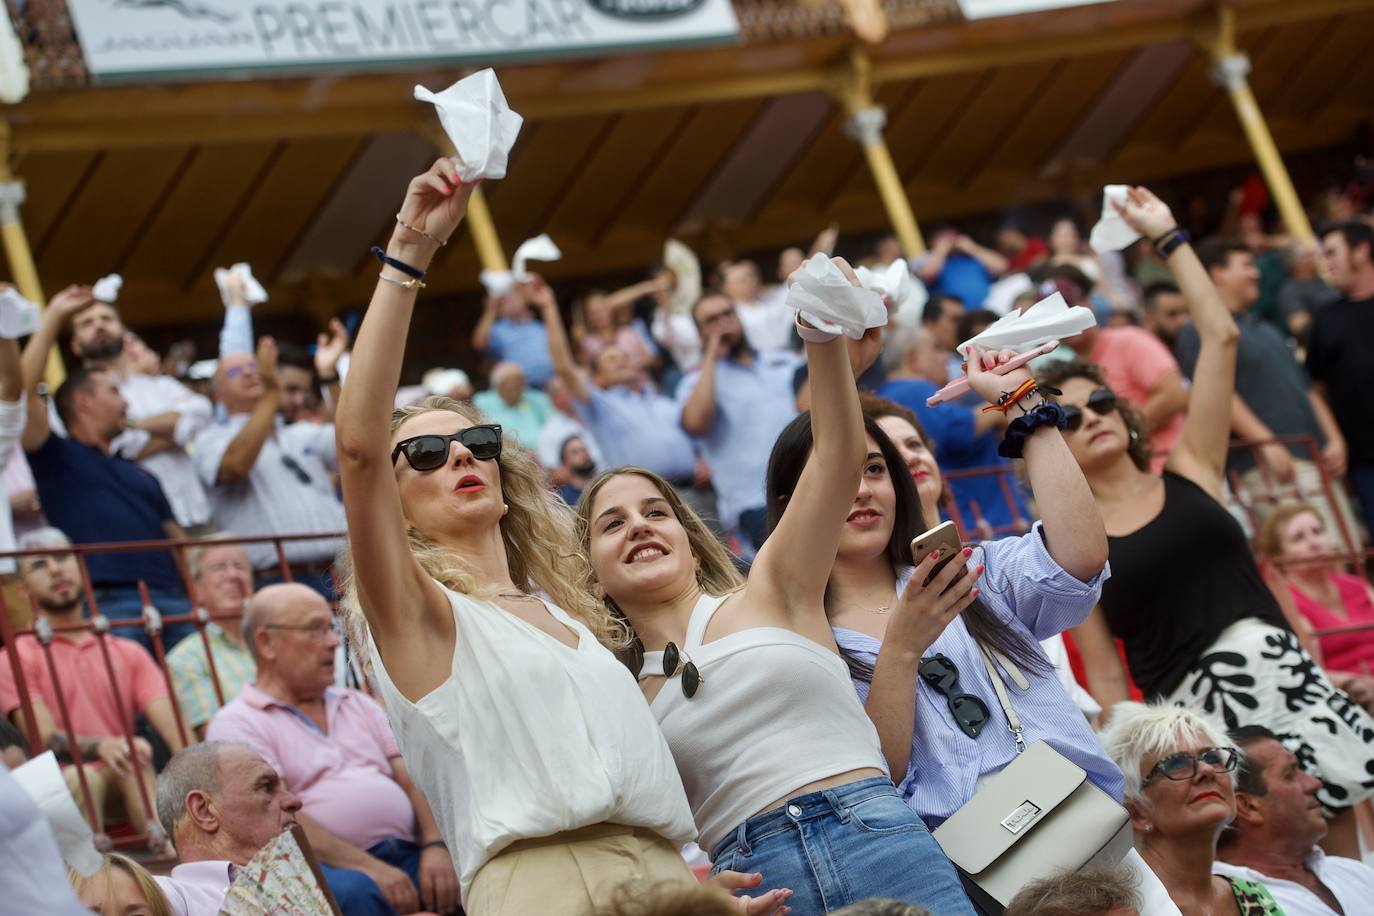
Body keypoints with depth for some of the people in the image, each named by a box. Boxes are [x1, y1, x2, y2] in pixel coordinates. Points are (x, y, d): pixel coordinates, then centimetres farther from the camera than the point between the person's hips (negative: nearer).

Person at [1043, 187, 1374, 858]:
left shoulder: (1190, 474, 11)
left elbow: (1220, 337, 6)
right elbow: (1103, 675, 4)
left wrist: (1167, 238, 9)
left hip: (1283, 676, 2)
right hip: (1193, 713, -2)